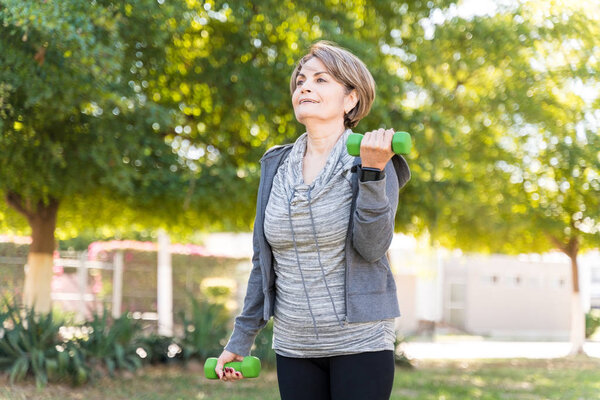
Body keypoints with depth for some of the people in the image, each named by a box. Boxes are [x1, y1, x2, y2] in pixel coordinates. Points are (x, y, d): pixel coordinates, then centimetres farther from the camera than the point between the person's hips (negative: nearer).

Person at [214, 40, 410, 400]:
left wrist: (372, 171, -26)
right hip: (294, 347, 4)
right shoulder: (277, 165, 8)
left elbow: (372, 247, -17)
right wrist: (241, 339, 12)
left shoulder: (373, 160, -5)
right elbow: (264, 261, 13)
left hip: (359, 342, -4)